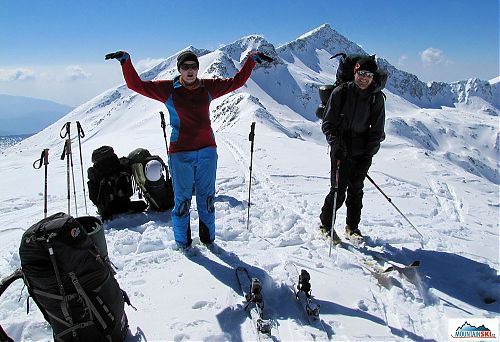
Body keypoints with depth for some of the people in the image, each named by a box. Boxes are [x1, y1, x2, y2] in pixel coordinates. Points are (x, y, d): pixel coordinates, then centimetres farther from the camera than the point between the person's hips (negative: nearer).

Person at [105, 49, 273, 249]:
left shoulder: (208, 87, 7)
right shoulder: (168, 89, -1)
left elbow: (236, 81, 15)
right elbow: (136, 84, -1)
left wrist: (252, 60, 13)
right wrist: (126, 61, -12)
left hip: (207, 151, 3)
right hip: (180, 153, -3)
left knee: (207, 197, 13)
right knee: (182, 199, 6)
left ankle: (207, 237, 32)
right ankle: (182, 241, 24)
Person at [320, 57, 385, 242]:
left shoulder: (376, 98, 4)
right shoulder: (340, 92, -3)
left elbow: (377, 130, 6)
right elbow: (328, 123, -2)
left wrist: (369, 153, -4)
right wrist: (335, 145, -15)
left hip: (362, 153, 3)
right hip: (341, 150, -3)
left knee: (356, 190, 8)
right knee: (338, 190, -4)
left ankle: (352, 227, 23)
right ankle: (325, 225, 14)